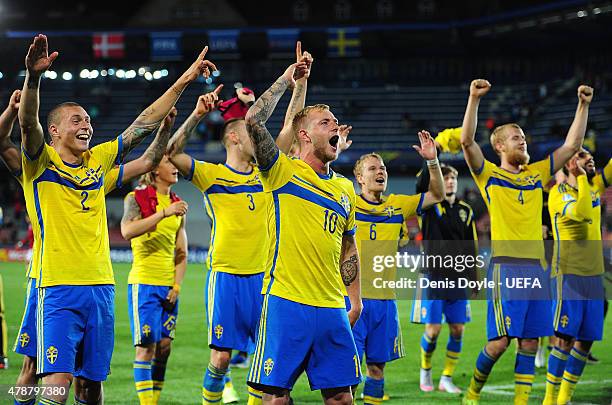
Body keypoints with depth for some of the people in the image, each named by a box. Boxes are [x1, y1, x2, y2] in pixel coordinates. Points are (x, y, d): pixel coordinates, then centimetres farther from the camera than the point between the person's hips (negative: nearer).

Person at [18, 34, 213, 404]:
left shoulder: (98, 161, 14)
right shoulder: (41, 162, 0)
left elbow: (143, 125, 16)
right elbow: (28, 123, -19)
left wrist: (183, 82, 13)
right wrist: (33, 78, -37)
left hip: (100, 287, 5)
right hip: (59, 287, -5)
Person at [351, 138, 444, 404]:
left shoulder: (396, 205, 11)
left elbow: (436, 195, 13)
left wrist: (432, 162, -2)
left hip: (385, 299, 5)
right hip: (353, 297, -5)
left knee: (377, 365, 10)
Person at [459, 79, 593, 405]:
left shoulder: (536, 174, 17)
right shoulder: (489, 175, 3)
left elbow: (572, 144, 19)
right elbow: (467, 141, -11)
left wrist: (583, 105, 11)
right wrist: (474, 99, -18)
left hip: (536, 267, 5)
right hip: (505, 266, -5)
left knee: (530, 342, 4)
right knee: (500, 341, -9)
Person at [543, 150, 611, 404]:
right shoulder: (559, 193, -9)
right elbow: (583, 214, -26)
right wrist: (582, 178, -19)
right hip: (568, 275, -7)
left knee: (585, 340, 5)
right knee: (565, 338, -10)